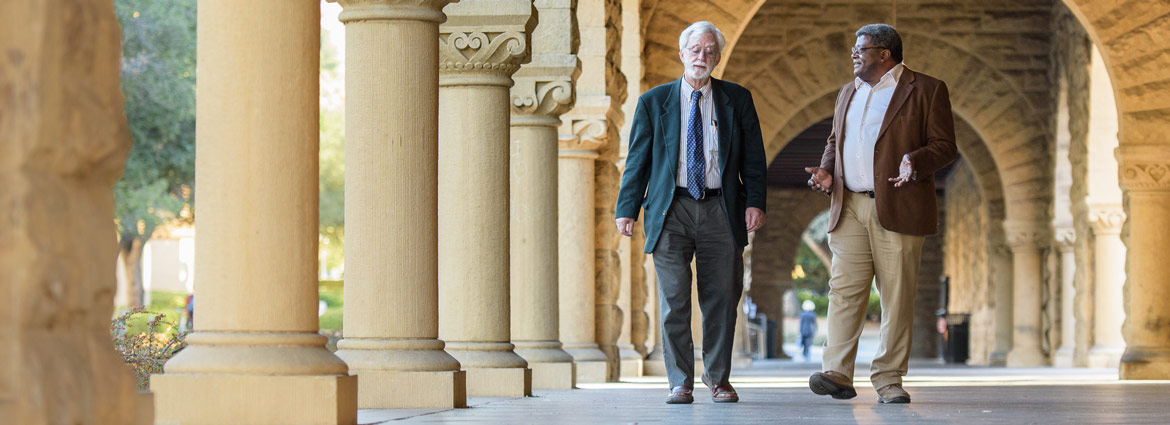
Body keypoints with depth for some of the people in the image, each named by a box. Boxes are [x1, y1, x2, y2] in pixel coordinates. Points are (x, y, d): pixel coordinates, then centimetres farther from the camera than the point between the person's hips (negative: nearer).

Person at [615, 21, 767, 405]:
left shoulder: (737, 100, 9)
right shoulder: (653, 102, 7)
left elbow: (753, 156, 9)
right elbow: (637, 160, 7)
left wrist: (755, 201, -4)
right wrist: (626, 209, 0)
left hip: (721, 211, 1)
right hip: (671, 210, -1)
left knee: (721, 299, 3)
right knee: (674, 301, -3)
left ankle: (718, 379, 17)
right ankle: (680, 383, 5)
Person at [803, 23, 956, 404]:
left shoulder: (926, 90, 2)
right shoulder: (848, 93, 21)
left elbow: (945, 146, -2)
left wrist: (915, 162, -21)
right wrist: (827, 170, 8)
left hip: (898, 211, -4)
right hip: (850, 208, 5)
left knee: (897, 297, -2)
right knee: (844, 290, -6)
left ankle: (889, 380, 3)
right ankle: (837, 375, -10)